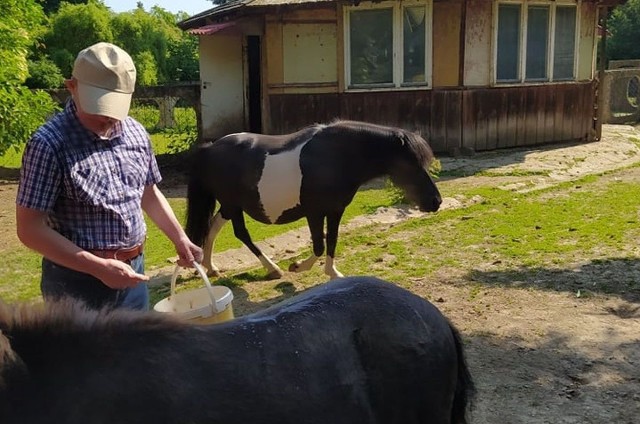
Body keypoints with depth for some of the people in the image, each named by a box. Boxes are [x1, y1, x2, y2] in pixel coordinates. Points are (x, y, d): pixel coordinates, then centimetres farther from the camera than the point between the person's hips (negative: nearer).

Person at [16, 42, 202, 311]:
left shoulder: (136, 133, 2)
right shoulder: (49, 143, -18)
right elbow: (30, 229, -18)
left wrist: (180, 239, 9)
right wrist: (98, 267, -22)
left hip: (132, 271, 6)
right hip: (77, 279, -6)